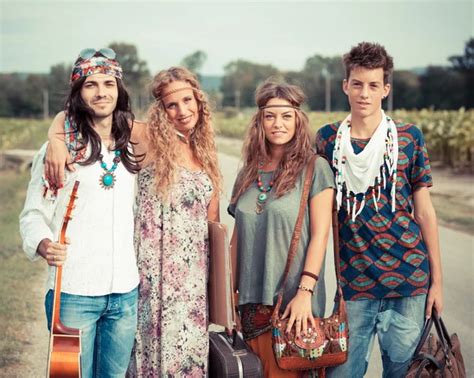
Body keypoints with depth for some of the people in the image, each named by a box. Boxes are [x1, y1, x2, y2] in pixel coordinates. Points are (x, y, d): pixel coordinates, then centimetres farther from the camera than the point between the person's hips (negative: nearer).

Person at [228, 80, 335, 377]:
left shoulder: (314, 169, -4)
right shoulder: (248, 174, 10)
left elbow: (320, 234, -8)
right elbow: (238, 236, 14)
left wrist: (305, 292, -15)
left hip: (294, 299, -4)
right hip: (253, 300, 5)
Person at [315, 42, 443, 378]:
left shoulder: (409, 137, 1)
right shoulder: (328, 139, 3)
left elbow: (424, 211, 4)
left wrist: (437, 280, 3)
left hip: (408, 277, 0)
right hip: (353, 282, 1)